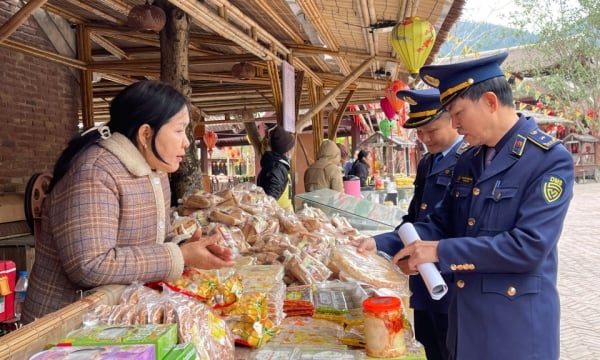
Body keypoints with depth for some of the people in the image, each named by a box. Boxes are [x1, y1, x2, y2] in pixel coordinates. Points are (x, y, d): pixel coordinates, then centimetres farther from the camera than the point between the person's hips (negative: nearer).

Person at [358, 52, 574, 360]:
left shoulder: (550, 159, -15)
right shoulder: (467, 161, 6)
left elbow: (530, 245, -24)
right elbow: (441, 223, 11)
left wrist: (441, 251, -23)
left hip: (516, 325, -6)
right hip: (465, 316, 7)